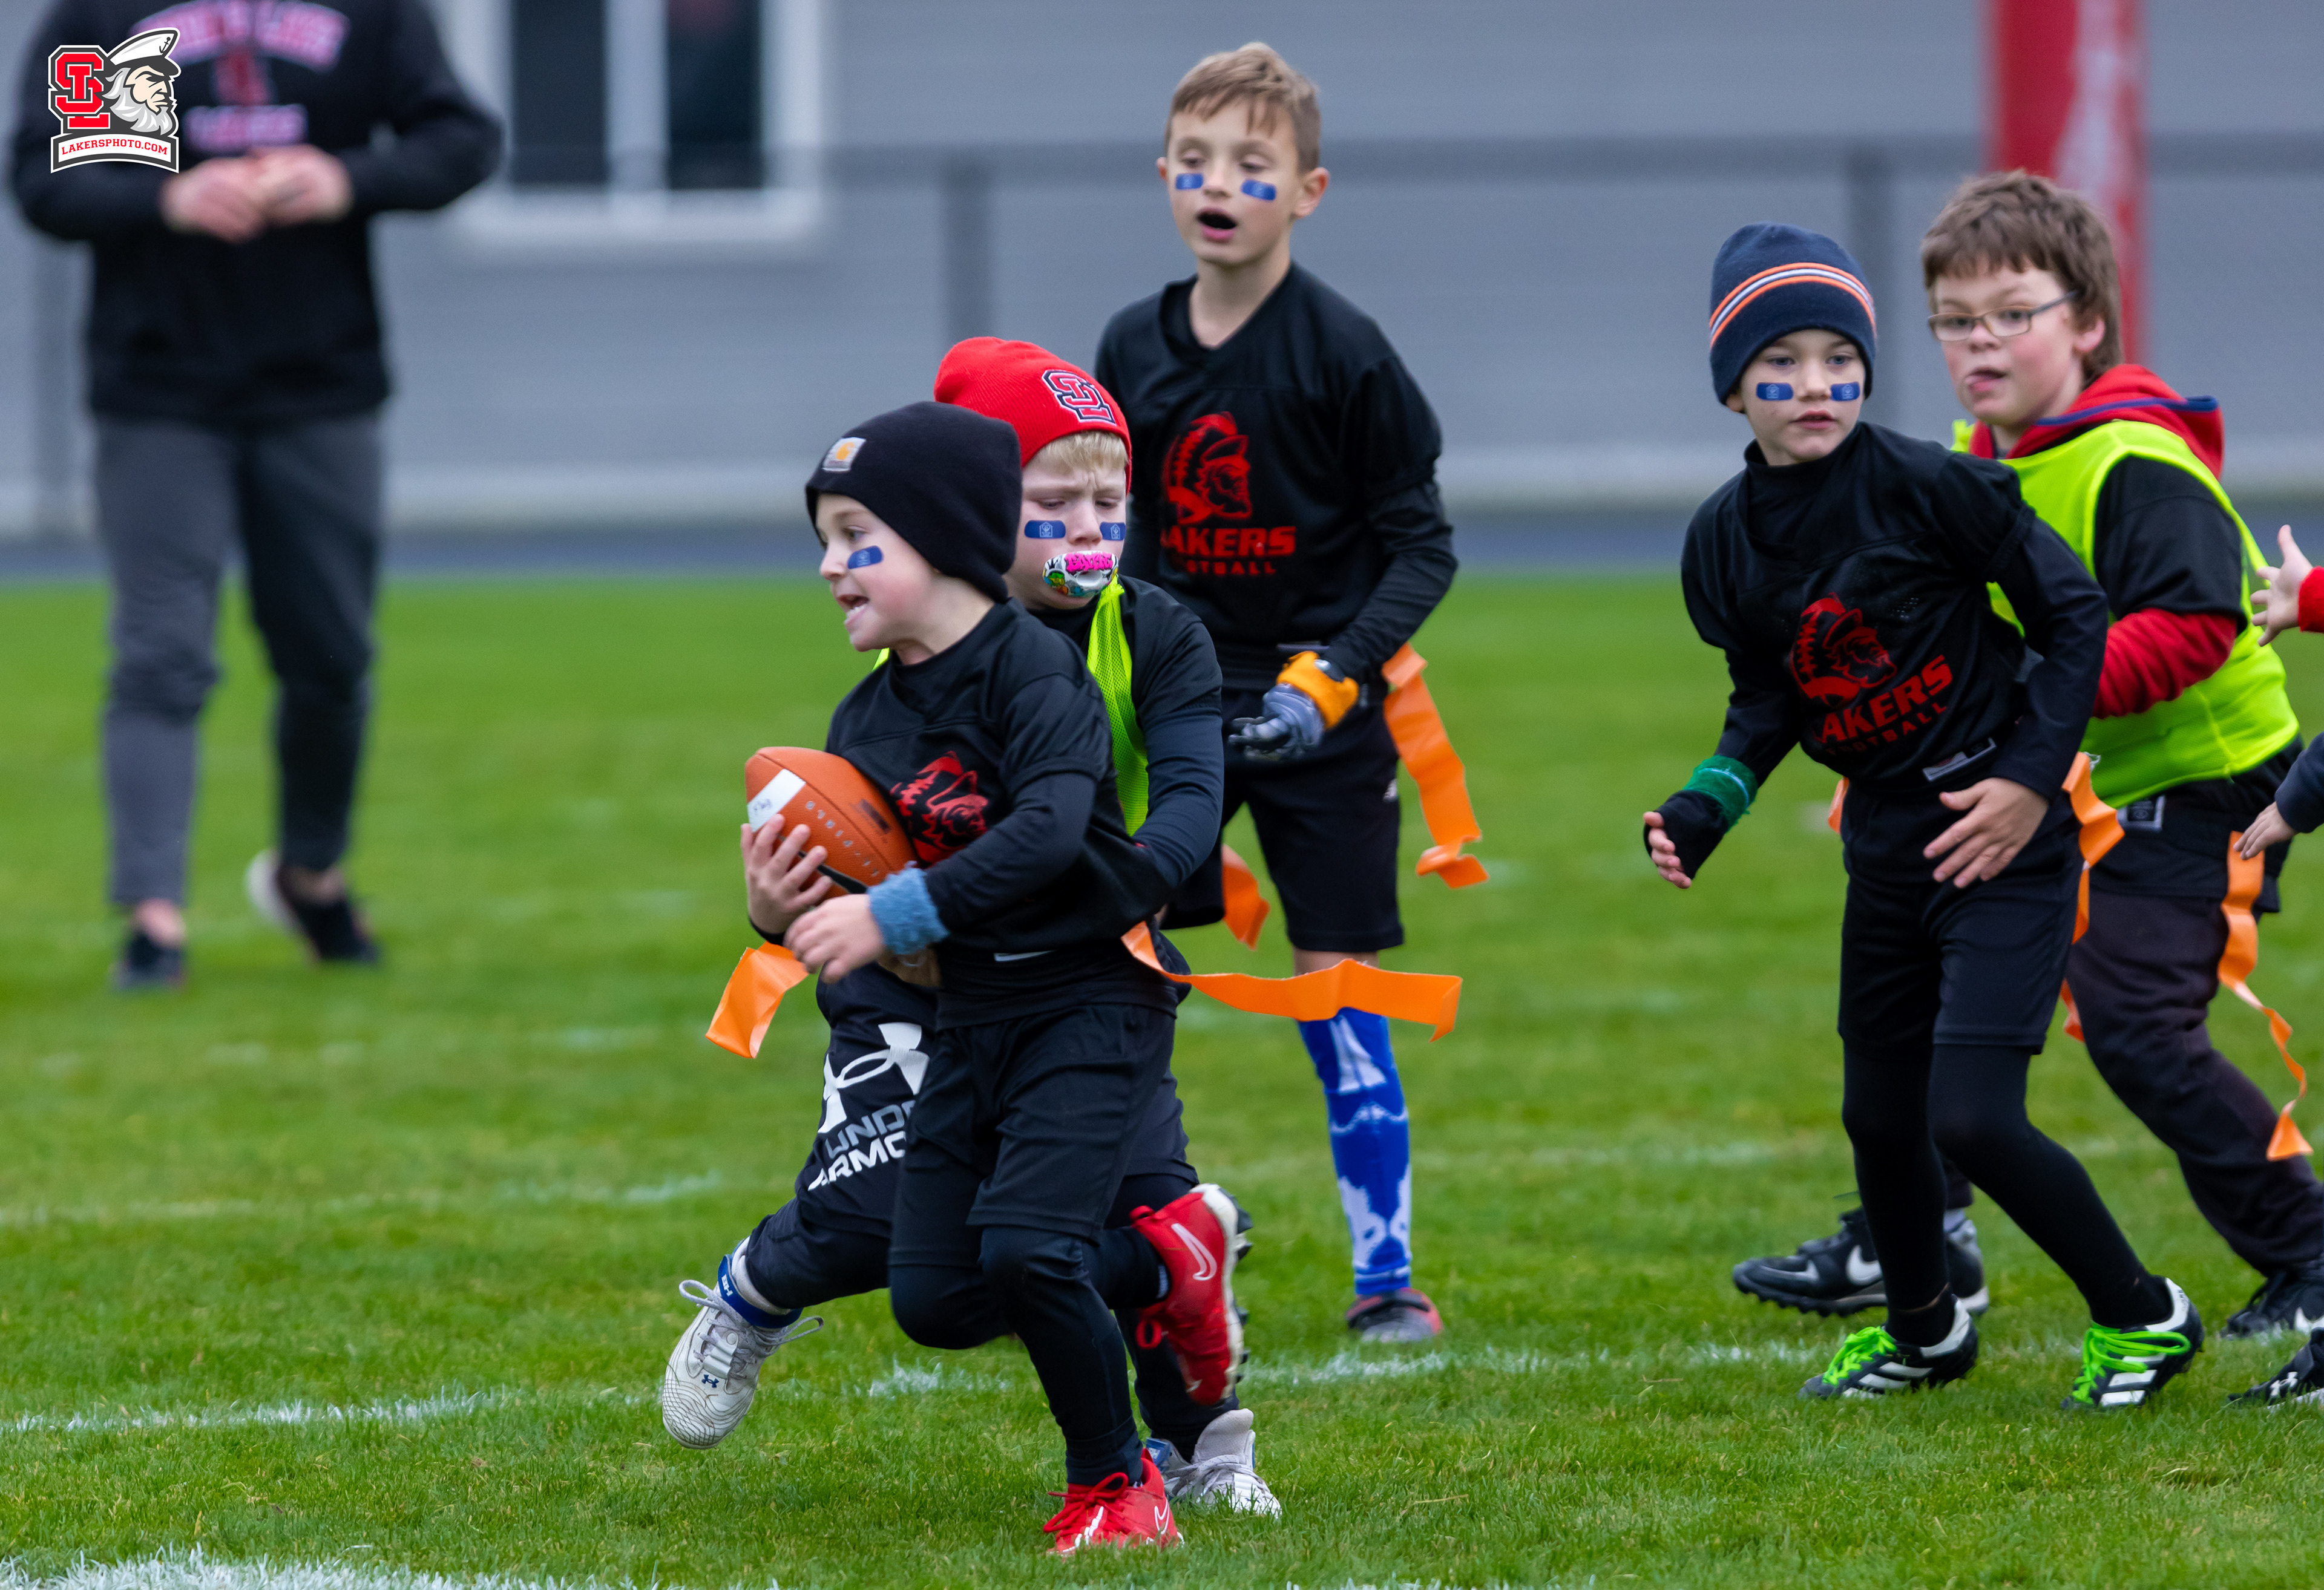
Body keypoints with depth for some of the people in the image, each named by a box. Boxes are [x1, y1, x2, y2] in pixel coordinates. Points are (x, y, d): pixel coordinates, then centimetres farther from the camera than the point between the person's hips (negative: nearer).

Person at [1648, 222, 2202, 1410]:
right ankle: (1923, 1333, 39)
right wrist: (1702, 813, -5)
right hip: (1887, 843, 6)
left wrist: (2031, 779, -14)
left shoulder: (1926, 487, -17)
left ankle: (2140, 1315, 7)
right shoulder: (1726, 540, 1)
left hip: (2002, 834, -6)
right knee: (1879, 1114, 13)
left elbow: (2074, 613, -9)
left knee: (1973, 1119, -13)